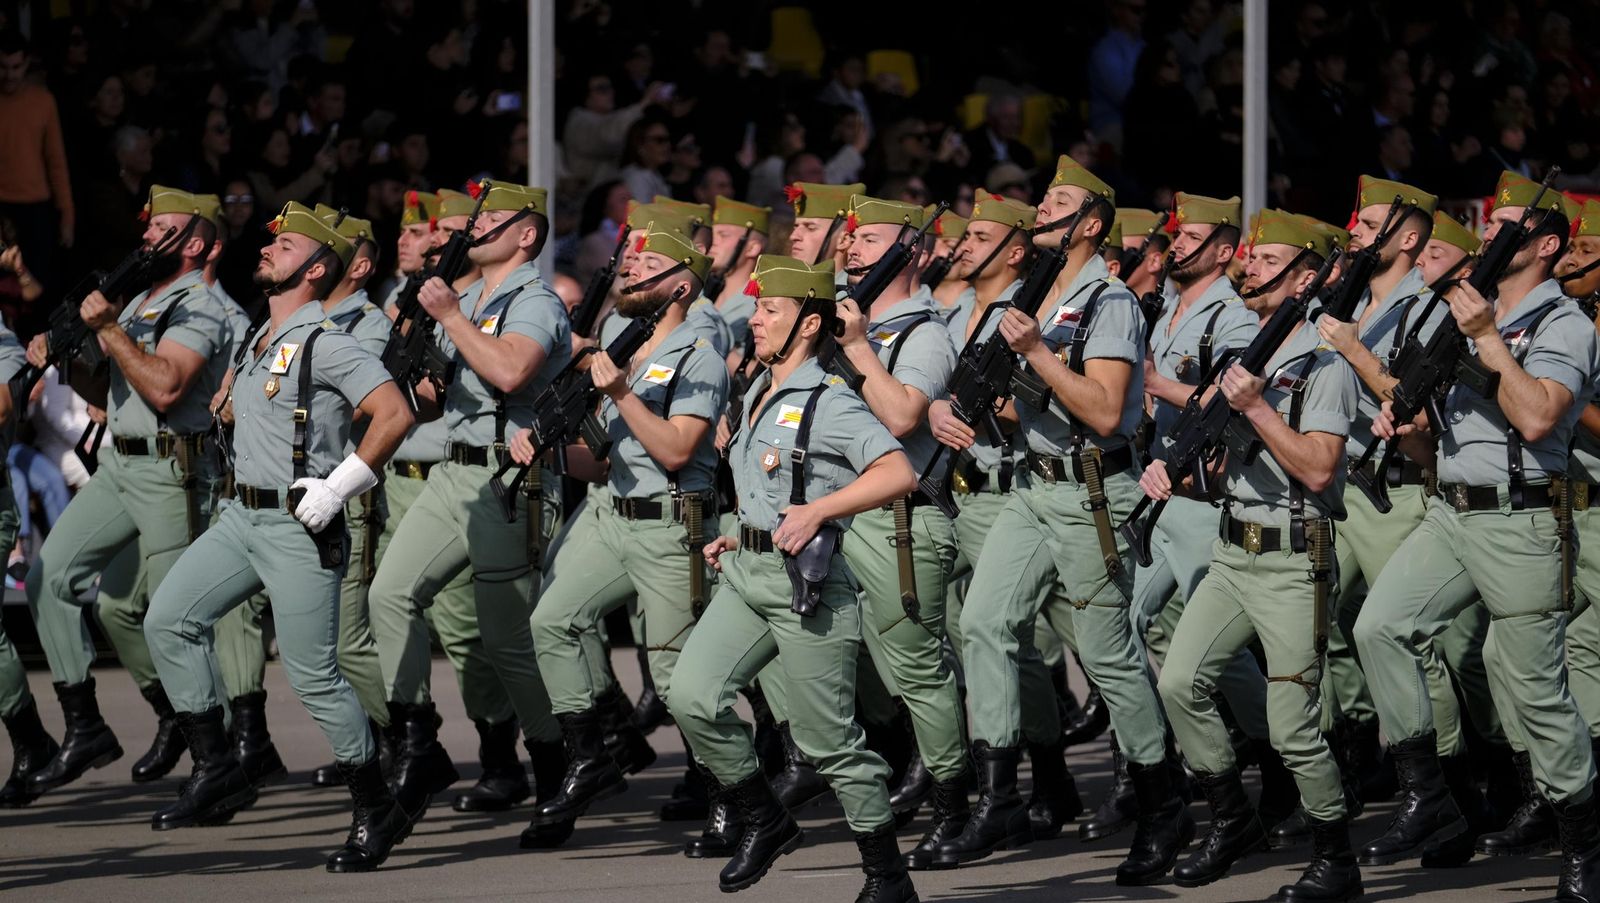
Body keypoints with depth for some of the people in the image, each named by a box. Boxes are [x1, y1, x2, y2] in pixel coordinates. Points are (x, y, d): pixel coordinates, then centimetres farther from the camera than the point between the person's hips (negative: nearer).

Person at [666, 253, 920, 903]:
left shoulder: (830, 404, -12)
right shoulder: (757, 396, 15)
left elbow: (898, 474, -23)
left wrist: (815, 511, -27)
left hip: (807, 584, -8)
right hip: (747, 573, 8)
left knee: (829, 739, -3)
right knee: (691, 695, -9)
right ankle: (761, 820, 8)